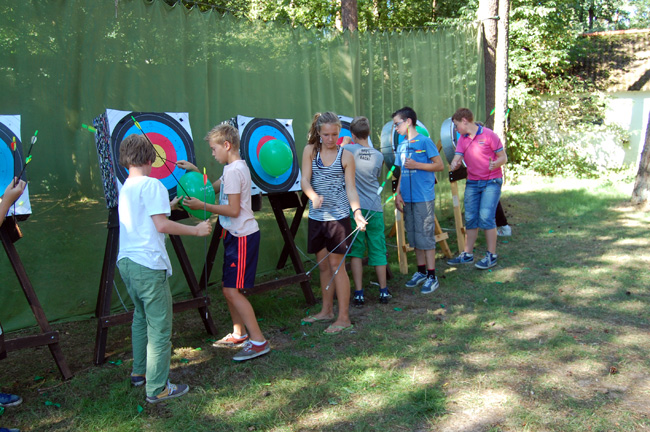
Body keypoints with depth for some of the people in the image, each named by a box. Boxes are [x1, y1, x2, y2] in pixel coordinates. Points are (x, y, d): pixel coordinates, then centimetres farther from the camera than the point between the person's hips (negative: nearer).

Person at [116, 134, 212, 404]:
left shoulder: (125, 188, 13)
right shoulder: (151, 184, -12)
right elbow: (162, 225, -19)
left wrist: (169, 205, 29)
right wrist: (196, 230, -10)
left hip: (127, 262, 9)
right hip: (149, 265, -9)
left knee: (141, 317, 25)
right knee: (159, 327, 1)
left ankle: (139, 372, 38)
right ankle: (157, 389, 7)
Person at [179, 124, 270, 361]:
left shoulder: (234, 170, -17)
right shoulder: (235, 168, 14)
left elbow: (233, 210, -21)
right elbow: (214, 188, 24)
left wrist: (202, 205, -16)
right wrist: (194, 170, 16)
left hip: (242, 237, -10)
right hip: (236, 235, 10)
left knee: (232, 290, -10)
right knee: (229, 288, 16)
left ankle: (258, 341, -6)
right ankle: (239, 333, 29)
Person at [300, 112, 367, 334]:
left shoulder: (346, 156, -2)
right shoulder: (310, 150, 3)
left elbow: (351, 188, -4)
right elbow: (305, 180, -6)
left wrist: (357, 211, -20)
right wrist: (314, 196, -27)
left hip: (338, 216, -3)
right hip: (316, 216, 4)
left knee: (336, 265, -3)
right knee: (323, 265, 13)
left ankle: (343, 317, 6)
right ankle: (327, 311, 28)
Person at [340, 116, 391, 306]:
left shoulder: (348, 150, -8)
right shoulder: (378, 156, 2)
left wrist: (344, 143, 20)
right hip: (375, 208, 2)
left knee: (355, 251, 5)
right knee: (378, 250, 11)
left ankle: (359, 294, 5)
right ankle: (383, 292, 18)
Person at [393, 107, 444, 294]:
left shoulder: (425, 141, -7)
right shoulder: (402, 146, 14)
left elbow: (439, 165, -8)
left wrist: (416, 165, -15)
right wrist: (398, 193, 9)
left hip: (423, 197, -7)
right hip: (408, 198, 7)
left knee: (426, 237, -4)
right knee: (414, 237, 13)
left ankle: (431, 277, 3)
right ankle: (421, 271, 25)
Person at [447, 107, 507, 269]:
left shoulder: (488, 135, -9)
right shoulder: (462, 139, 8)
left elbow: (503, 157, -6)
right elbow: (457, 158, -4)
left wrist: (495, 164, -28)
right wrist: (453, 165, -27)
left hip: (491, 182, -6)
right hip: (472, 182, 6)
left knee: (486, 217, -13)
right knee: (470, 218, 7)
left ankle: (491, 256, -2)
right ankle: (467, 254, 17)